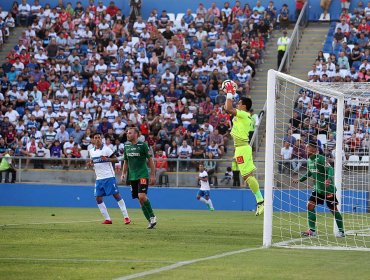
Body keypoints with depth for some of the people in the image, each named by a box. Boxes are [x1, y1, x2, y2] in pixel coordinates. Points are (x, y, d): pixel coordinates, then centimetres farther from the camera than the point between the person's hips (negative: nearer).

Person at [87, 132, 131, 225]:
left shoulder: (106, 149, -6)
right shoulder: (91, 151, 10)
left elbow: (116, 160, -7)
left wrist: (107, 159, -24)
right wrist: (90, 164, 0)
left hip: (109, 177, -6)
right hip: (99, 178, 6)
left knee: (116, 195, -7)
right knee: (98, 198, 0)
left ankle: (126, 217, -3)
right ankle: (107, 219, 7)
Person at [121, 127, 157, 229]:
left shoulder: (143, 145, -6)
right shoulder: (126, 146, 11)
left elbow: (150, 160, -4)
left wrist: (153, 175, -7)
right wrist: (123, 173, 9)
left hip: (143, 175, -6)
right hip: (132, 177, 6)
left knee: (142, 196, -21)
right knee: (140, 200, 4)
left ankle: (152, 217, -5)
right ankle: (151, 220, 12)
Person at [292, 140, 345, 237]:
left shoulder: (321, 159, -19)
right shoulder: (309, 160, 7)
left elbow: (330, 169, -29)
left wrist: (329, 179, -46)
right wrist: (300, 180, 23)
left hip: (328, 189, -8)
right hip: (318, 188, 8)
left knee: (333, 209, 0)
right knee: (310, 205, -4)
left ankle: (341, 231, 11)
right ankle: (312, 230, 1)